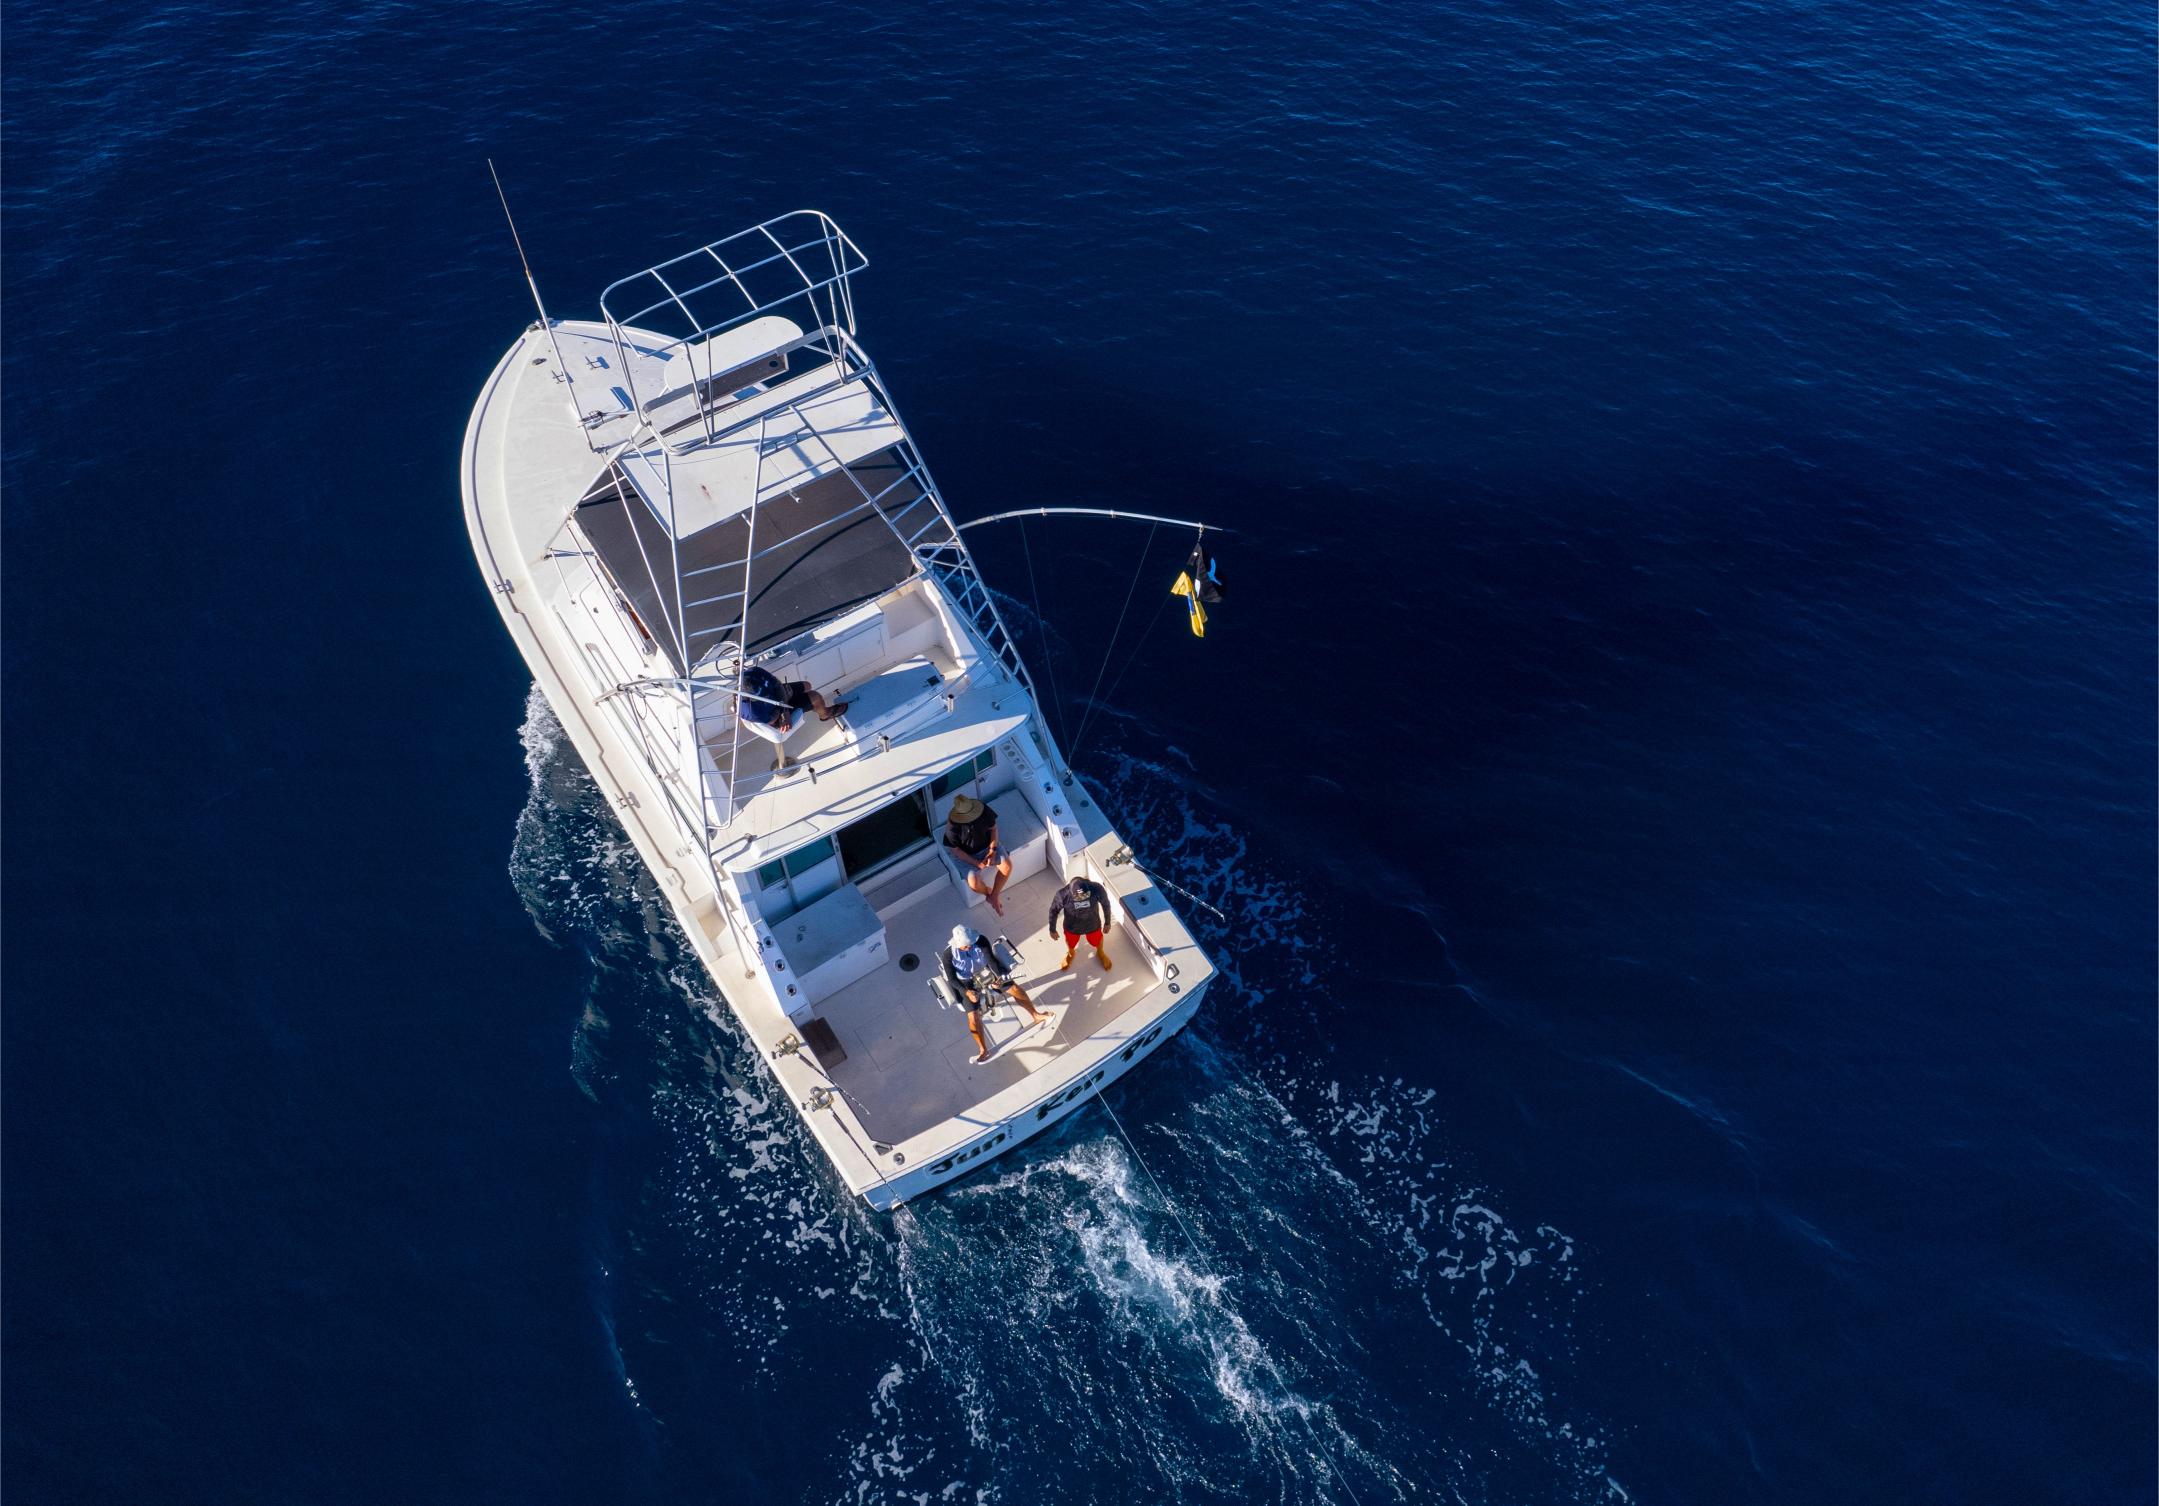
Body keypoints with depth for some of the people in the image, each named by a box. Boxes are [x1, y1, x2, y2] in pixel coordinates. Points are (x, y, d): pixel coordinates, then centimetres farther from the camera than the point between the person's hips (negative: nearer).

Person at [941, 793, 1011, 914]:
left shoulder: (984, 811, -22)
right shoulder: (952, 826, -29)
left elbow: (993, 829, -4)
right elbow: (955, 850, -16)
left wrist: (992, 851, -16)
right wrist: (978, 863, -19)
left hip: (988, 846, 3)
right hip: (968, 855, -3)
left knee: (1007, 866, -20)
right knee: (974, 883, -24)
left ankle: (994, 896, 2)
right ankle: (988, 892, 13)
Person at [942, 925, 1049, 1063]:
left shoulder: (980, 941, -22)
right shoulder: (948, 955, -26)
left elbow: (990, 959, -14)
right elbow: (951, 979, -19)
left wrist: (998, 976, -30)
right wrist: (967, 992, -31)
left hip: (985, 972, 2)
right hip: (967, 984, -2)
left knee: (1015, 989, -3)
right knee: (973, 1016, -15)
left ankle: (1036, 1016, 20)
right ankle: (983, 1050, 3)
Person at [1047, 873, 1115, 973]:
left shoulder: (1097, 889, -37)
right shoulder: (1062, 895, -39)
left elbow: (1106, 904, -15)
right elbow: (1054, 911, -17)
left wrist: (1107, 922, 0)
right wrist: (1052, 930, -2)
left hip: (1092, 924, 0)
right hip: (1072, 926, 0)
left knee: (1096, 940, 31)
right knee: (1071, 942, 31)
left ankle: (1100, 953, 65)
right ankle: (1071, 953, 66)